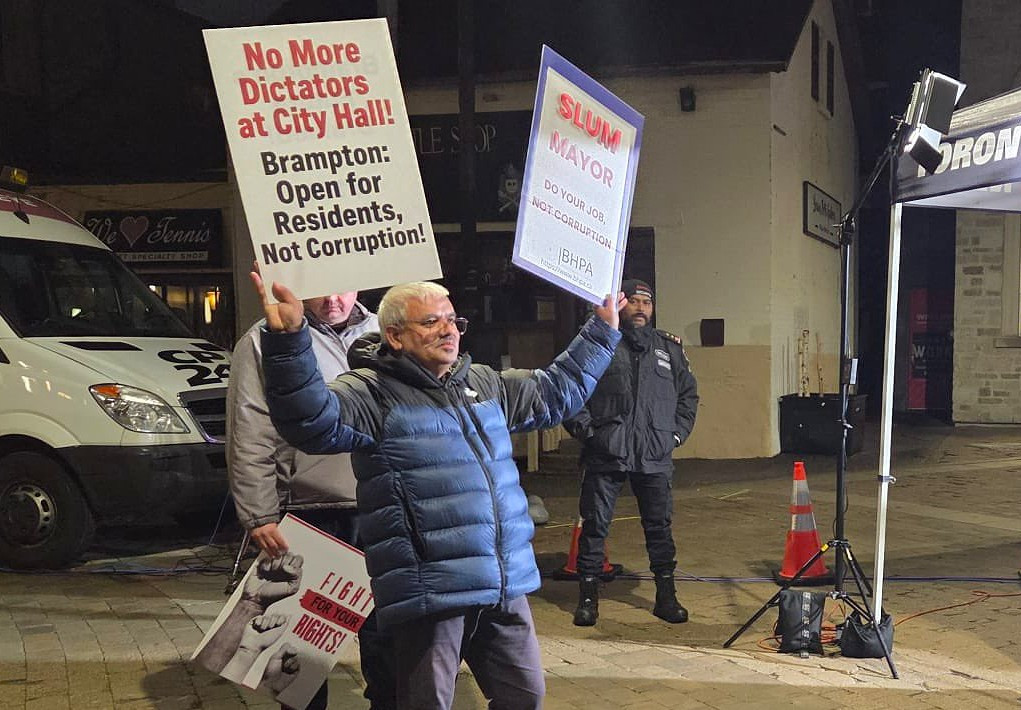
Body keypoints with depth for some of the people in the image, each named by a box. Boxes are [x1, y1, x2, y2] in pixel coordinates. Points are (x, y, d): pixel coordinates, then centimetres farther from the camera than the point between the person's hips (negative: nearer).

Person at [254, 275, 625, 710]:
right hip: (429, 591, -7)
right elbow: (315, 421, -27)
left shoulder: (485, 384, 17)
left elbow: (559, 390, 31)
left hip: (506, 587, 7)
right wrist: (288, 339, -42)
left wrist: (601, 331, 34)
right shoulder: (373, 393, -7)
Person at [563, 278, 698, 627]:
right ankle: (588, 596, 13)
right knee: (595, 525, 2)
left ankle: (666, 596, 20)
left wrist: (678, 432, 10)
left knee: (659, 526, 8)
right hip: (604, 454, -2)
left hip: (655, 457, 3)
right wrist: (585, 430, -7)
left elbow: (688, 393, 21)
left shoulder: (669, 347, 13)